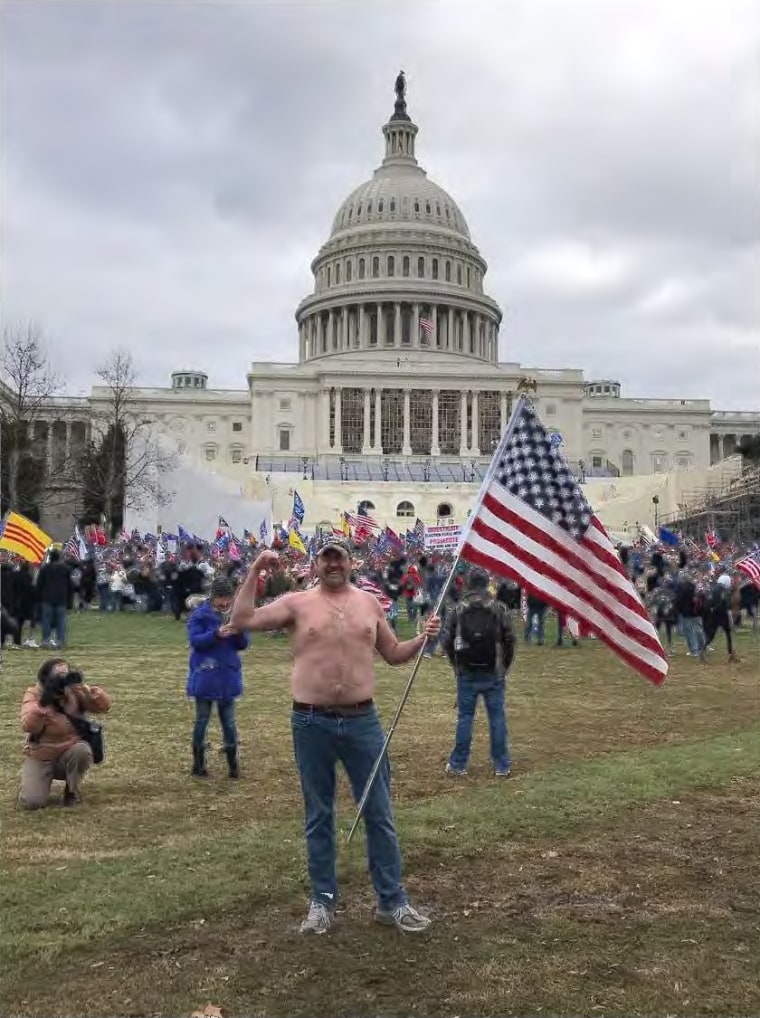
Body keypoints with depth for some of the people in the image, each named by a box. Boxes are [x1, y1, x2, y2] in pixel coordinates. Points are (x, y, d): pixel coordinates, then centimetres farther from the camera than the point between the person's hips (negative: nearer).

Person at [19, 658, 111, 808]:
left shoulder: (75, 692, -8)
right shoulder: (33, 694, -14)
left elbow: (104, 705, -18)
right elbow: (29, 727, -28)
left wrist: (85, 688, -32)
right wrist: (43, 702, -40)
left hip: (70, 754, 1)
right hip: (40, 758, -1)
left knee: (82, 750, -34)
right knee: (32, 802, -20)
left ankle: (72, 792, -6)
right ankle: (39, 781, 18)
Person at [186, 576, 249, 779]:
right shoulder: (200, 614, -8)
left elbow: (243, 645, 4)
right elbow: (195, 641, -16)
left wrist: (240, 633, -18)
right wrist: (216, 634, -29)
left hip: (228, 676, 3)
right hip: (205, 677, -3)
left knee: (229, 721, 8)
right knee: (202, 720, 8)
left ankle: (233, 763, 16)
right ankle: (198, 763, 19)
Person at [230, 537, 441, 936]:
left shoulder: (369, 603, 7)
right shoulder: (297, 603, -1)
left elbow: (393, 654, 16)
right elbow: (242, 620, -11)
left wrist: (423, 639, -2)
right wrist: (255, 571, -15)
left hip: (363, 721, 2)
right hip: (312, 723, -2)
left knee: (379, 815, 6)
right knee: (319, 818, 11)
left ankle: (392, 902, 18)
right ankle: (322, 901, 24)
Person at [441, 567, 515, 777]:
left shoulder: (458, 609, -3)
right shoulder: (498, 608, -5)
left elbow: (447, 641, -2)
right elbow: (509, 640, -4)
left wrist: (456, 665, 12)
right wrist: (504, 666, 9)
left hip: (466, 674, 1)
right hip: (493, 674, 0)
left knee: (464, 717, 8)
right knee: (497, 717, 6)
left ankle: (458, 764, 13)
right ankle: (502, 765, 11)